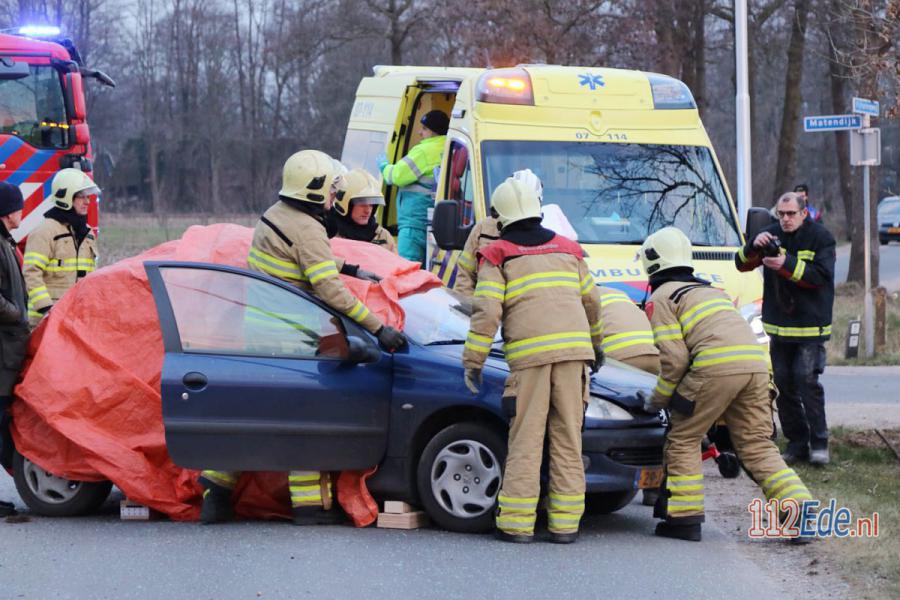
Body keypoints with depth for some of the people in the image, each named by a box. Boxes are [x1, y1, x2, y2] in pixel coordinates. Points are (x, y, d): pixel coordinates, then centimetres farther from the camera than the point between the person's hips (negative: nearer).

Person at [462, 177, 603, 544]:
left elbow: (486, 311, -4)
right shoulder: (566, 249, 21)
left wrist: (473, 361, -1)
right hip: (574, 348, 3)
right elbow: (591, 302, 29)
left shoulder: (497, 256, 7)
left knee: (526, 439, -1)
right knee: (568, 439, 6)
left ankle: (517, 523, -2)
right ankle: (565, 523, 5)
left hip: (528, 353, -3)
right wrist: (596, 345, 43)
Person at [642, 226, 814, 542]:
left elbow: (674, 358, 0)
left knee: (683, 440, 8)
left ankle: (684, 518, 5)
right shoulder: (710, 290, 35)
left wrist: (658, 400, 13)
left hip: (717, 367, -7)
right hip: (756, 362, 7)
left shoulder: (660, 298, 11)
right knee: (757, 445, 11)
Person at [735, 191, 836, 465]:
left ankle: (818, 442, -7)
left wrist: (787, 265, -25)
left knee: (807, 380, -13)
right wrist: (754, 246, -16)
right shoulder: (772, 235, 8)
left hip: (810, 325, -5)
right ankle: (797, 442, 10)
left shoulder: (820, 237, -4)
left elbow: (822, 275, -16)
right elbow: (742, 264, 4)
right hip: (779, 325, 5)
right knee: (783, 383, 4)